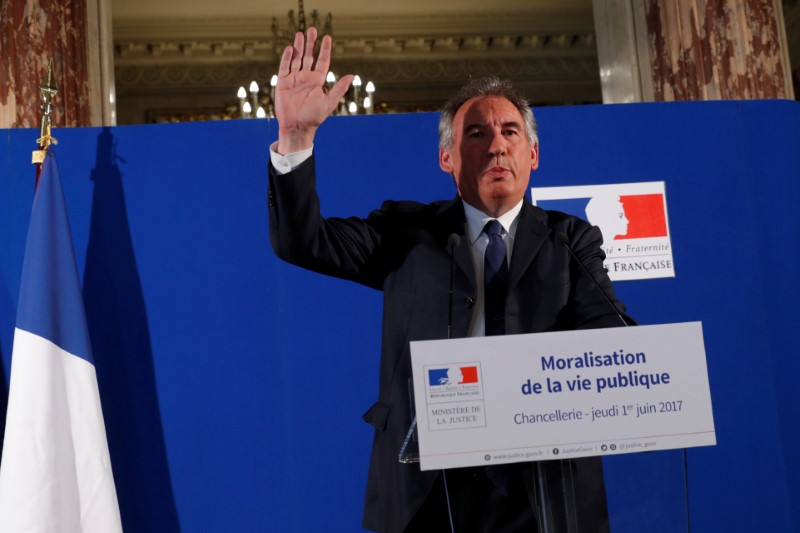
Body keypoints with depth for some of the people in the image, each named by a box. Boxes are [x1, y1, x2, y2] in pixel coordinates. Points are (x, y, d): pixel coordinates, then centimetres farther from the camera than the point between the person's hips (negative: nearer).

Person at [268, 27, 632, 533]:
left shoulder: (572, 239, 8)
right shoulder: (409, 232, 8)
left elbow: (607, 335, -5)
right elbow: (301, 242, -2)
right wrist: (296, 136, -15)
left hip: (542, 483, 0)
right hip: (423, 487, 0)